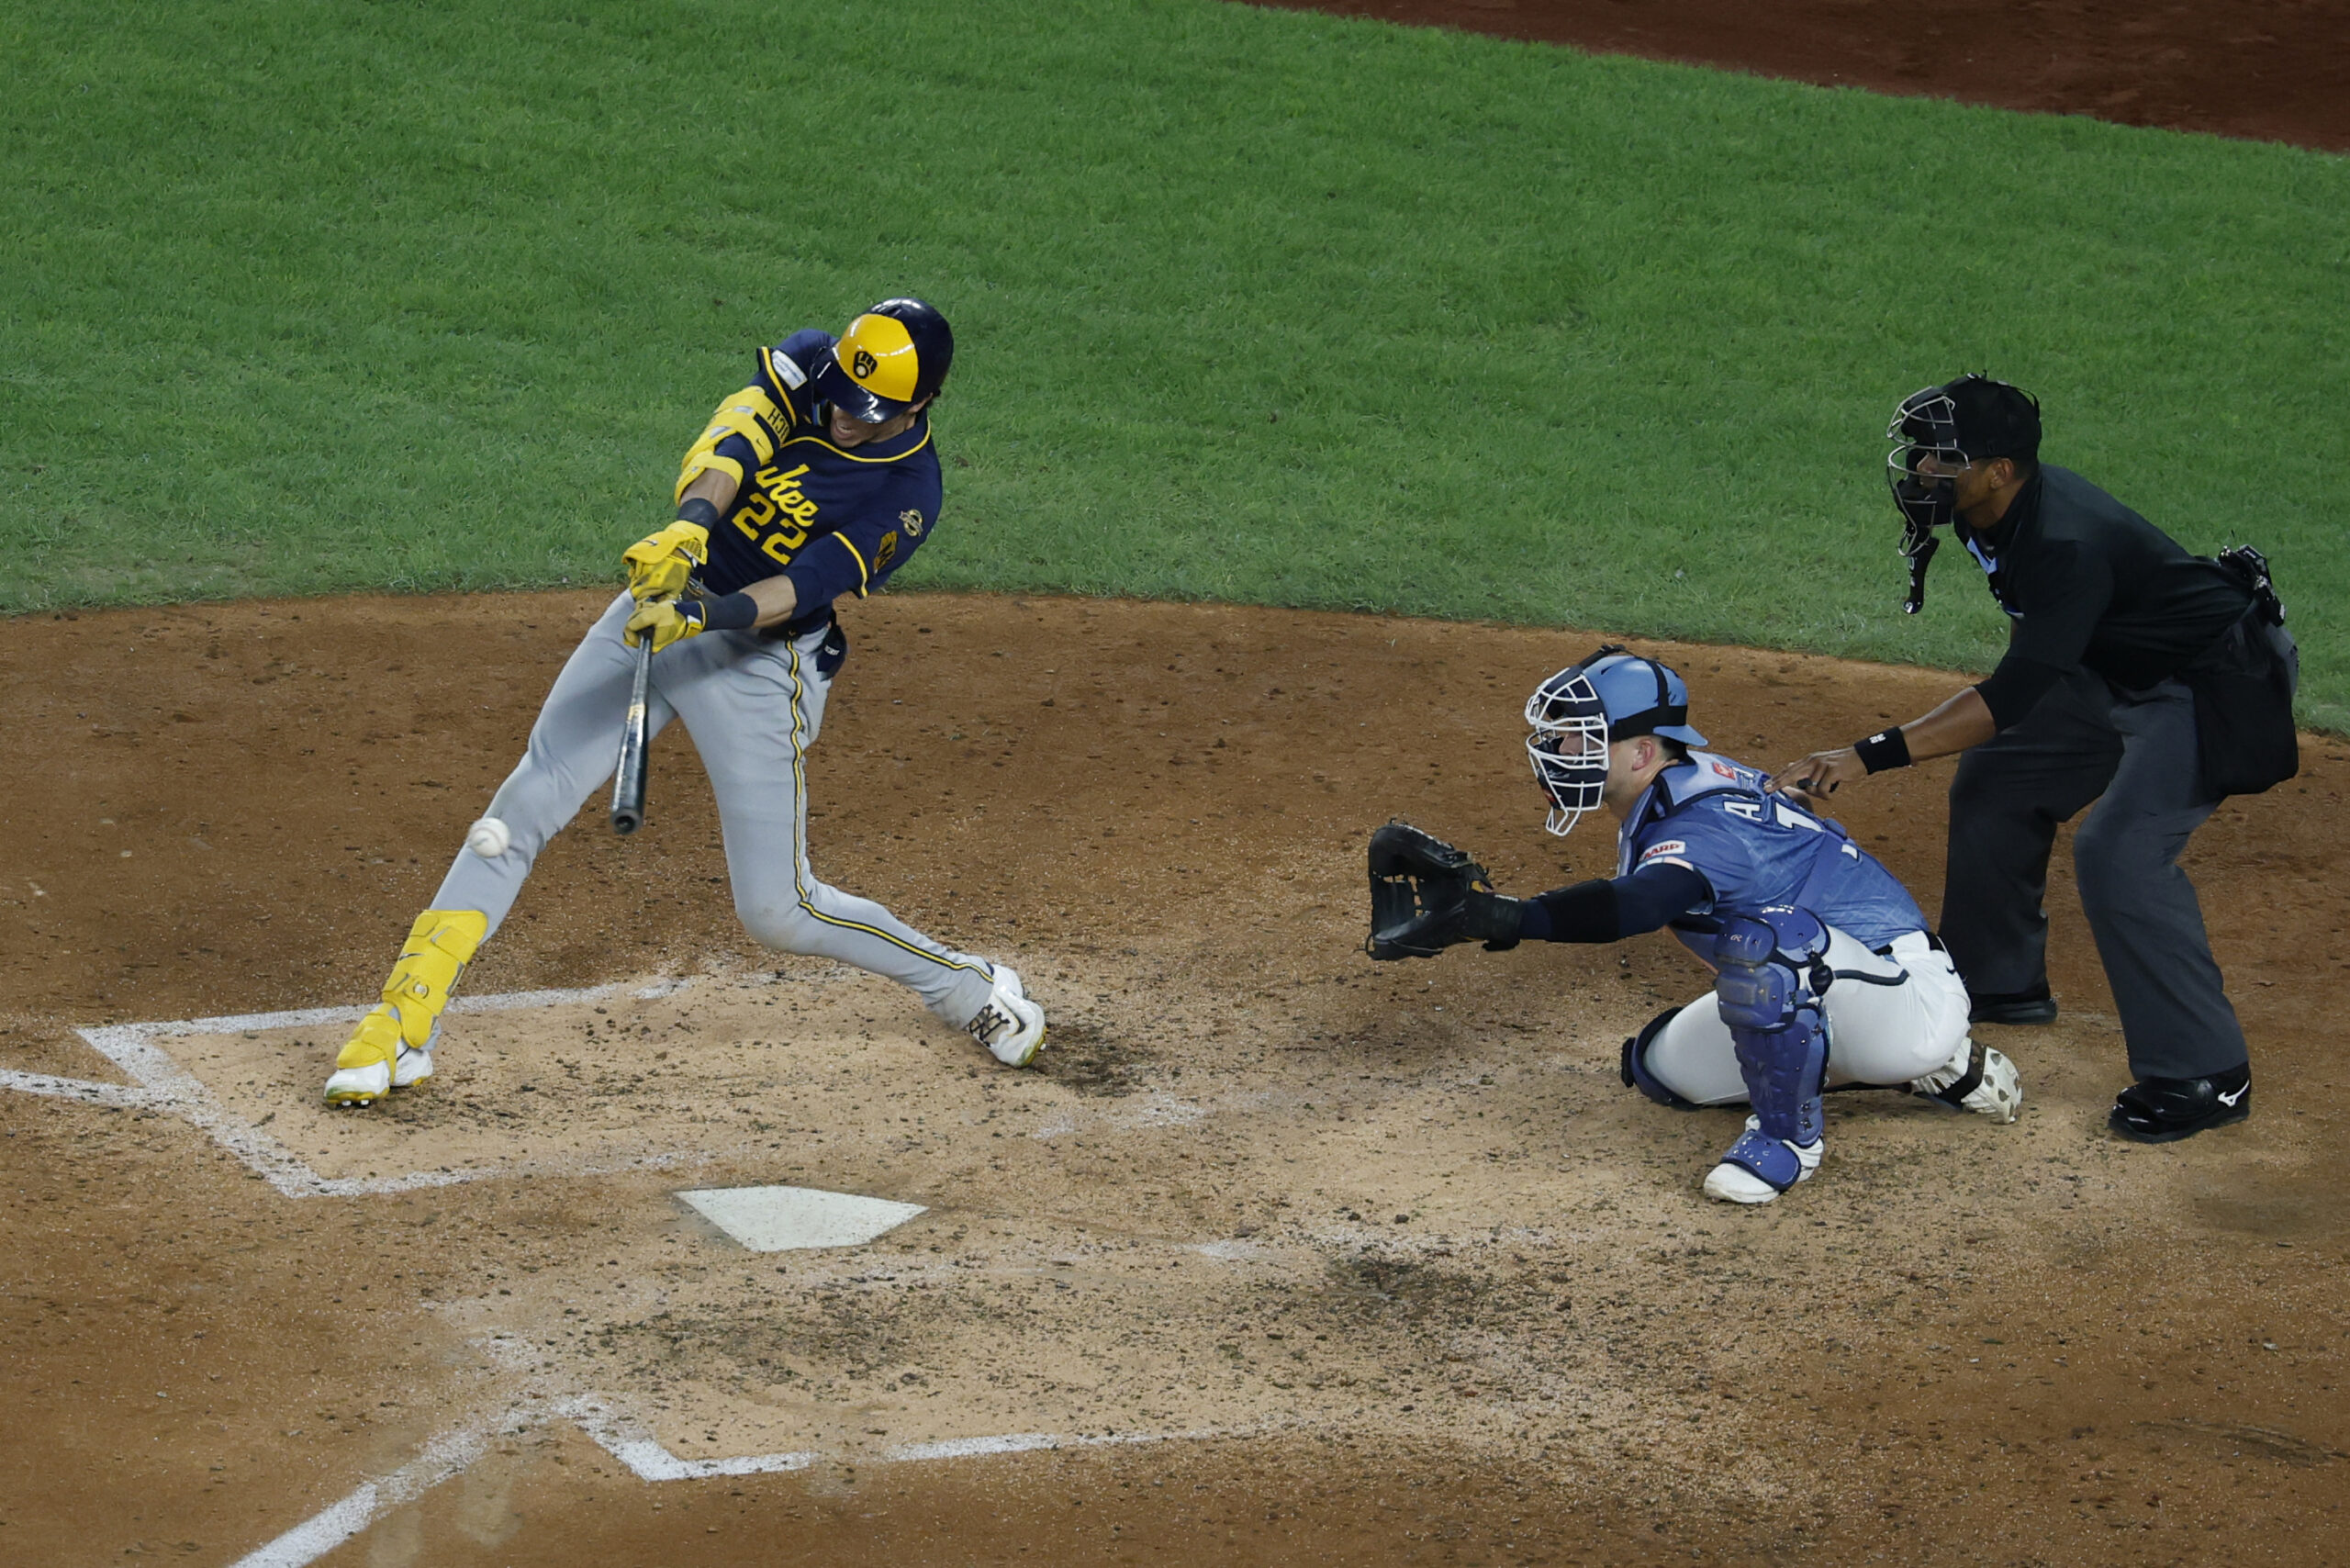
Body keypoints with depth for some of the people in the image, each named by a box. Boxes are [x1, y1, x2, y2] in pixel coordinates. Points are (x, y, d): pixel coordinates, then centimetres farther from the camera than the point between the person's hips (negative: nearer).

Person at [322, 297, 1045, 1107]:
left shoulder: (909, 494, -16)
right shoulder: (808, 364, -6)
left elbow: (798, 590, -25)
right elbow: (736, 437, -23)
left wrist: (709, 614, -43)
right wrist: (691, 523, -42)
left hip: (760, 663, -4)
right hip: (664, 602, 4)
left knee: (777, 911, -3)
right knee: (528, 801, -6)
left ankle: (972, 989, 20)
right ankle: (403, 1021, -2)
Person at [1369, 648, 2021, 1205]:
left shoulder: (1702, 824, -29)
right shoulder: (1670, 798, 4)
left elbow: (1636, 904, -49)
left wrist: (1512, 916, -60)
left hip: (1913, 998, -11)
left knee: (1766, 937, -37)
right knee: (1662, 1065, 17)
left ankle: (1789, 1134, -13)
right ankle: (1932, 1071, 18)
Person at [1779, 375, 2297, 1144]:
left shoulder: (2068, 545, -35)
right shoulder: (2000, 510, -7)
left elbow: (2011, 698, -41)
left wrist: (1871, 755, -45)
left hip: (2224, 682, -10)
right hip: (2122, 666, 10)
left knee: (2120, 852, -22)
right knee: (1998, 782, 15)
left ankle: (2206, 1075, -14)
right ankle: (1999, 981, 33)